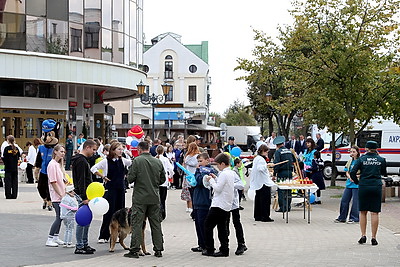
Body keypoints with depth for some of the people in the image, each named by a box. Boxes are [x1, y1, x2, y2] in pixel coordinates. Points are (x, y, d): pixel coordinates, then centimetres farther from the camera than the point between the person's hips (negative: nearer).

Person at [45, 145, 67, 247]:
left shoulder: (59, 164, 15)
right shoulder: (52, 164, -14)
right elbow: (53, 182, -18)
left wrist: (65, 191, 16)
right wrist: (60, 194, -18)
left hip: (61, 195, 9)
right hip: (56, 196, -9)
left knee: (60, 217, 11)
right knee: (59, 217, -9)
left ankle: (56, 238, 20)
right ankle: (49, 240, -4)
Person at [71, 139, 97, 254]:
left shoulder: (84, 160, 17)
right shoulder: (81, 161, -16)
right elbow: (81, 181, -22)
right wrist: (84, 197, -24)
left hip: (86, 194, 11)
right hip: (82, 194, -11)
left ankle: (85, 244, 21)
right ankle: (79, 247, -4)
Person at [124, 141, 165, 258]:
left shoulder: (137, 160, -10)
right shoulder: (158, 162, 4)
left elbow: (130, 178, -11)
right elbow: (163, 179, 11)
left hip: (140, 197, -4)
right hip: (155, 198, 4)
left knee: (137, 223, 0)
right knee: (156, 223, 11)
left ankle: (134, 250, -2)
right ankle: (158, 249, 14)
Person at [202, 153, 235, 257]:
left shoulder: (224, 174, -16)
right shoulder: (232, 173, 12)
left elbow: (218, 188, -18)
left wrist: (211, 180, -6)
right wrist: (215, 178, 13)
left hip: (219, 205, -9)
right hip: (227, 206, 9)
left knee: (208, 225, 0)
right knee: (222, 228, 11)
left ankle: (209, 249, 0)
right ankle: (224, 249, 9)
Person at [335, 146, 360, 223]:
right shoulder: (350, 161, 12)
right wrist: (350, 177, -5)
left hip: (357, 185, -7)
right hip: (349, 184, 7)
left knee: (355, 201, 0)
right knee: (344, 200, 7)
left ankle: (354, 218, 10)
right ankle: (342, 218, 16)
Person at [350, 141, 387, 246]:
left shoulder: (361, 159, 0)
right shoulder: (381, 160, 4)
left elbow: (352, 173, -8)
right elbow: (384, 173, 17)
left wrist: (357, 182, 10)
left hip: (363, 186, 0)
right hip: (377, 187, 0)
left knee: (363, 212, 11)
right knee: (375, 213, 2)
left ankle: (363, 235, 9)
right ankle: (373, 238, 1)